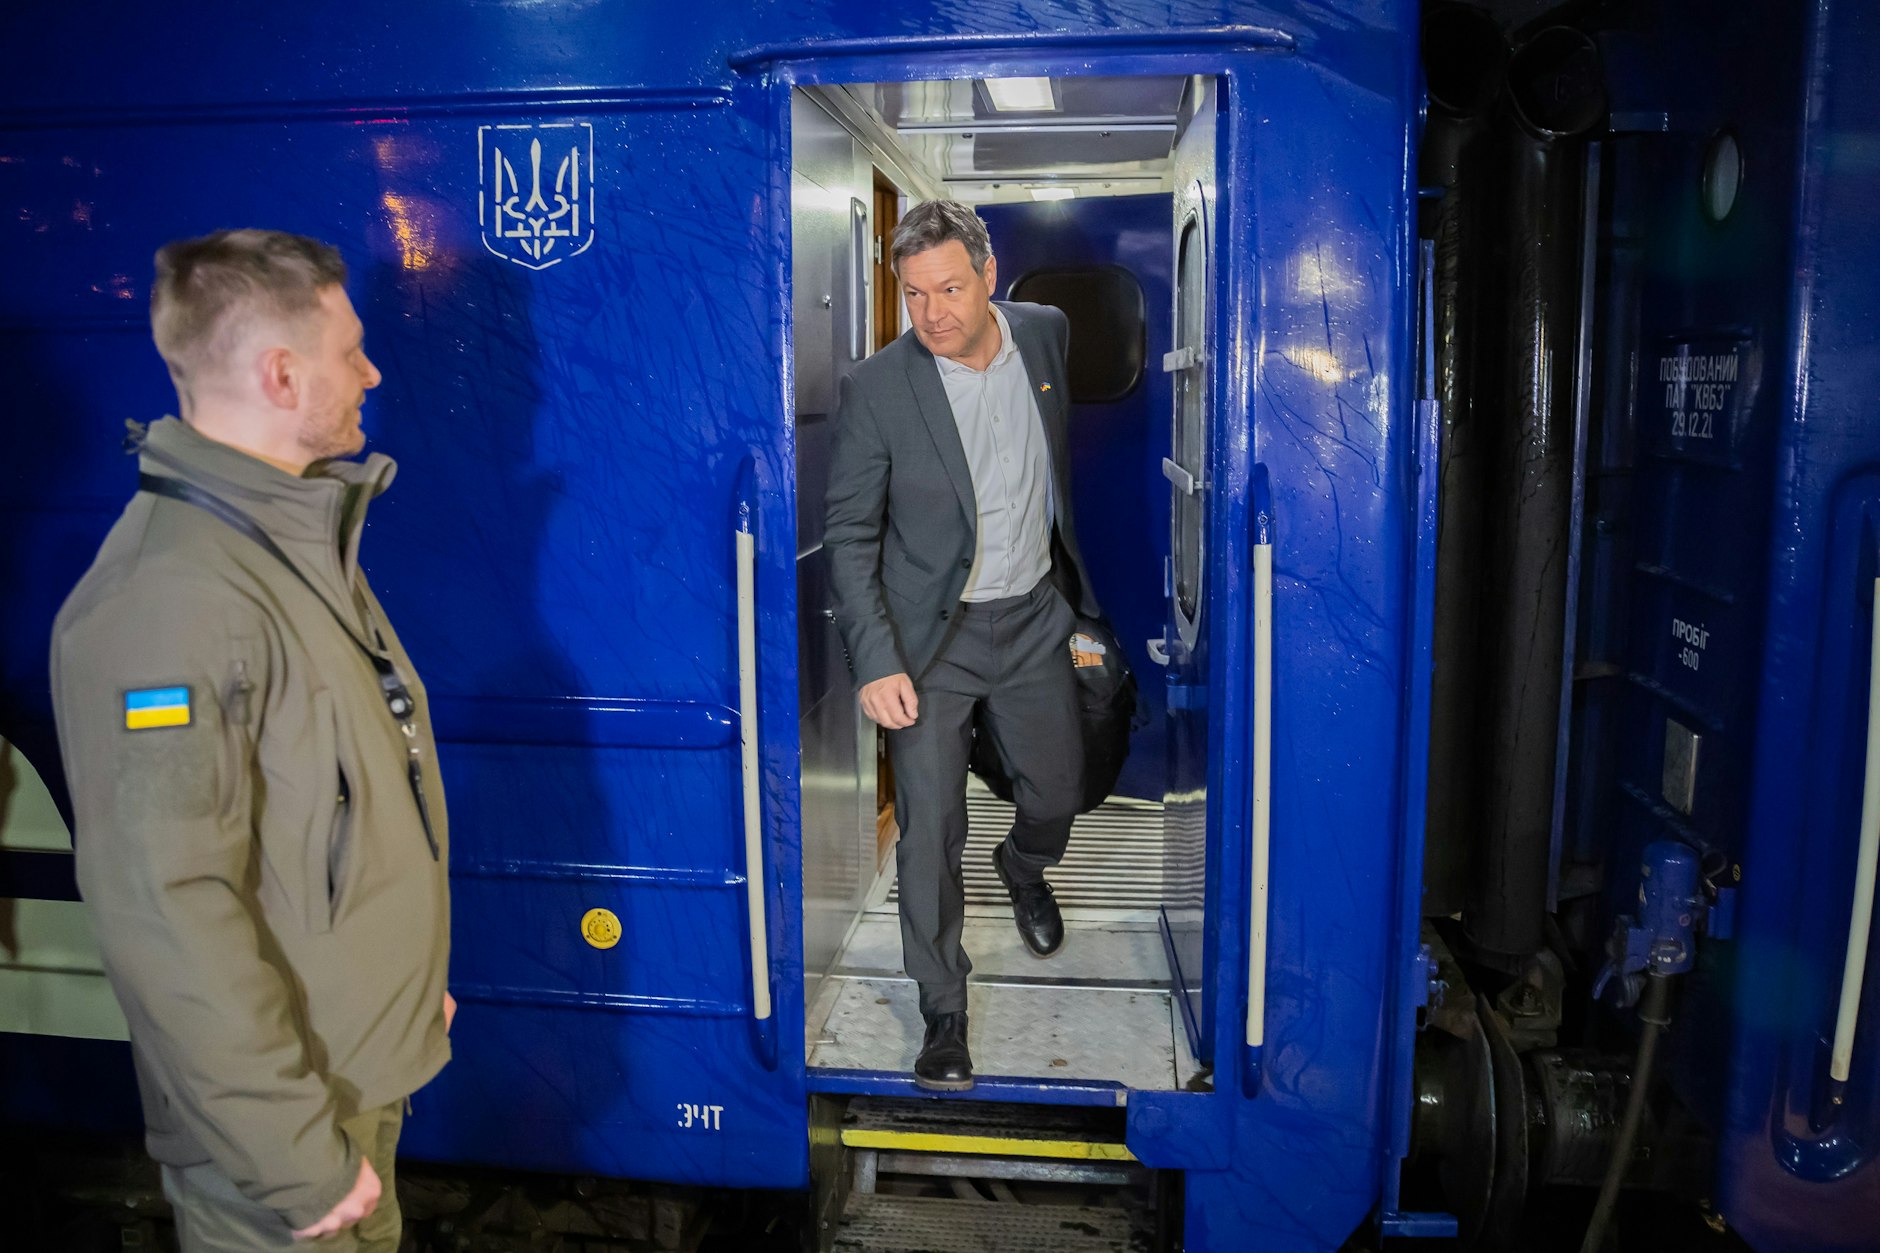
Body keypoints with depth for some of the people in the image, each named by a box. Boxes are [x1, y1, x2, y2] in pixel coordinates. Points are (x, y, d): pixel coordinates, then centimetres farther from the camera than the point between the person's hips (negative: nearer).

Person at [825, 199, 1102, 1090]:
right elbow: (849, 535, -11)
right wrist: (876, 661, -18)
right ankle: (943, 1009, 18)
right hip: (928, 636, -3)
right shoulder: (874, 389, -17)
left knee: (1058, 794, 17)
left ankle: (1023, 868, 54)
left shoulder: (1047, 335, -6)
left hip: (1034, 618, 4)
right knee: (928, 830, -2)